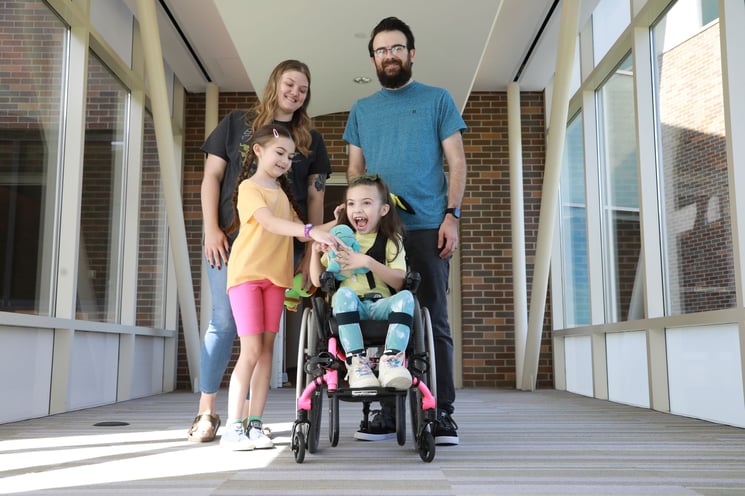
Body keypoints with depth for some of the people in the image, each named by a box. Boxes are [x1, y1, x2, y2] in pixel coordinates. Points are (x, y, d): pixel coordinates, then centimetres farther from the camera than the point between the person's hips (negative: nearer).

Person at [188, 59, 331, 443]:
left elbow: (315, 197, 11)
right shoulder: (236, 123, 11)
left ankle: (248, 414, 11)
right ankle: (206, 412, 10)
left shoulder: (311, 140, 15)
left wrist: (310, 250, 2)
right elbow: (212, 177, 6)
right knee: (224, 322, -2)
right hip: (231, 238, -1)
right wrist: (211, 229, -5)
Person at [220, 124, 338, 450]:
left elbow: (298, 232, 12)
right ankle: (233, 428, -2)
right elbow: (270, 223, -23)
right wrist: (311, 230, -34)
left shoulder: (283, 192, 19)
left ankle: (255, 425, 9)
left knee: (267, 350, 4)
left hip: (276, 276, 7)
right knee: (251, 351, -9)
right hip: (247, 274, -7)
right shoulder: (249, 187, -6)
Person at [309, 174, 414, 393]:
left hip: (380, 305, 0)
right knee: (344, 293, -34)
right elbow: (318, 280, 15)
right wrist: (315, 252, -2)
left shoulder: (392, 241, 13)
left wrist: (368, 262, -17)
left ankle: (391, 359, -38)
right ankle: (356, 362, -36)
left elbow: (399, 282, -4)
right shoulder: (340, 240, 20)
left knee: (405, 297, -31)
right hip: (348, 308, 0)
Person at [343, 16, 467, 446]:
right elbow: (355, 170, 18)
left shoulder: (438, 100, 10)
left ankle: (442, 412, 3)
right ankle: (388, 411, 12)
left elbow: (457, 162, 4)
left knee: (434, 319, -3)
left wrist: (452, 215, -8)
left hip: (427, 227, -3)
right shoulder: (362, 110, 18)